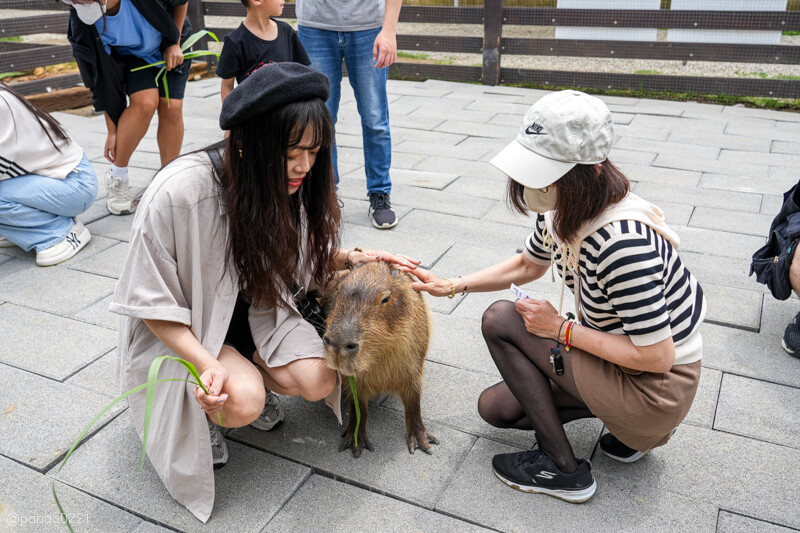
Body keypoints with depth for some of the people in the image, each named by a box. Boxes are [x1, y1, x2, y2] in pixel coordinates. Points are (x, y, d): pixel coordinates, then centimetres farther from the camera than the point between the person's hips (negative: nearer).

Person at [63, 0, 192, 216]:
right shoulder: (82, 25, -29)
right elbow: (103, 82, -20)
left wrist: (175, 43, -15)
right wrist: (113, 131, -15)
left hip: (169, 46, 1)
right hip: (130, 54, -1)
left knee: (172, 108, -15)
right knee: (145, 101, -26)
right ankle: (117, 178, -9)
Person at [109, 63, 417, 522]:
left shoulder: (294, 183, -14)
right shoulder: (181, 192, -32)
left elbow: (301, 256, 4)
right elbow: (150, 300, -21)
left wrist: (355, 258, -14)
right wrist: (206, 363, -31)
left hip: (255, 312, 5)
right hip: (184, 327, -5)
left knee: (319, 381, -16)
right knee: (244, 402, -29)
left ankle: (246, 371, 14)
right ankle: (201, 411, 7)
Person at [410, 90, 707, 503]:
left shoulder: (622, 243, -35)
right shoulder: (564, 209, -8)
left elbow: (658, 357, -27)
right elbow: (527, 266, 12)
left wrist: (561, 329, -20)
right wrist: (453, 286, 3)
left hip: (656, 389, -8)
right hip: (613, 355, 9)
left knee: (500, 320, -16)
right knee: (495, 408, 11)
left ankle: (563, 471, -3)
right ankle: (629, 428, 13)